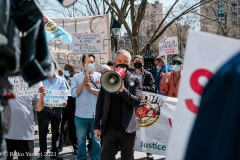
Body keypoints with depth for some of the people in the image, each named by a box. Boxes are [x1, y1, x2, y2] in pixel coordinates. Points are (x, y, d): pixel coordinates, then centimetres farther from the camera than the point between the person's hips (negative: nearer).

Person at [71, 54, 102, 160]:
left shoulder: (100, 76, 3)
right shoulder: (77, 77, 3)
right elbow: (74, 93, -8)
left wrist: (91, 89, -13)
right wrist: (83, 83, -17)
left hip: (96, 114, 0)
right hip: (81, 115, 0)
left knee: (97, 140, 9)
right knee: (81, 140, 11)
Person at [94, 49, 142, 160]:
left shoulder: (135, 81, 2)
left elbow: (136, 101, -11)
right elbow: (100, 104, 6)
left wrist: (123, 90, -25)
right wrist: (97, 125, 1)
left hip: (128, 129, 0)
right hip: (109, 128, 1)